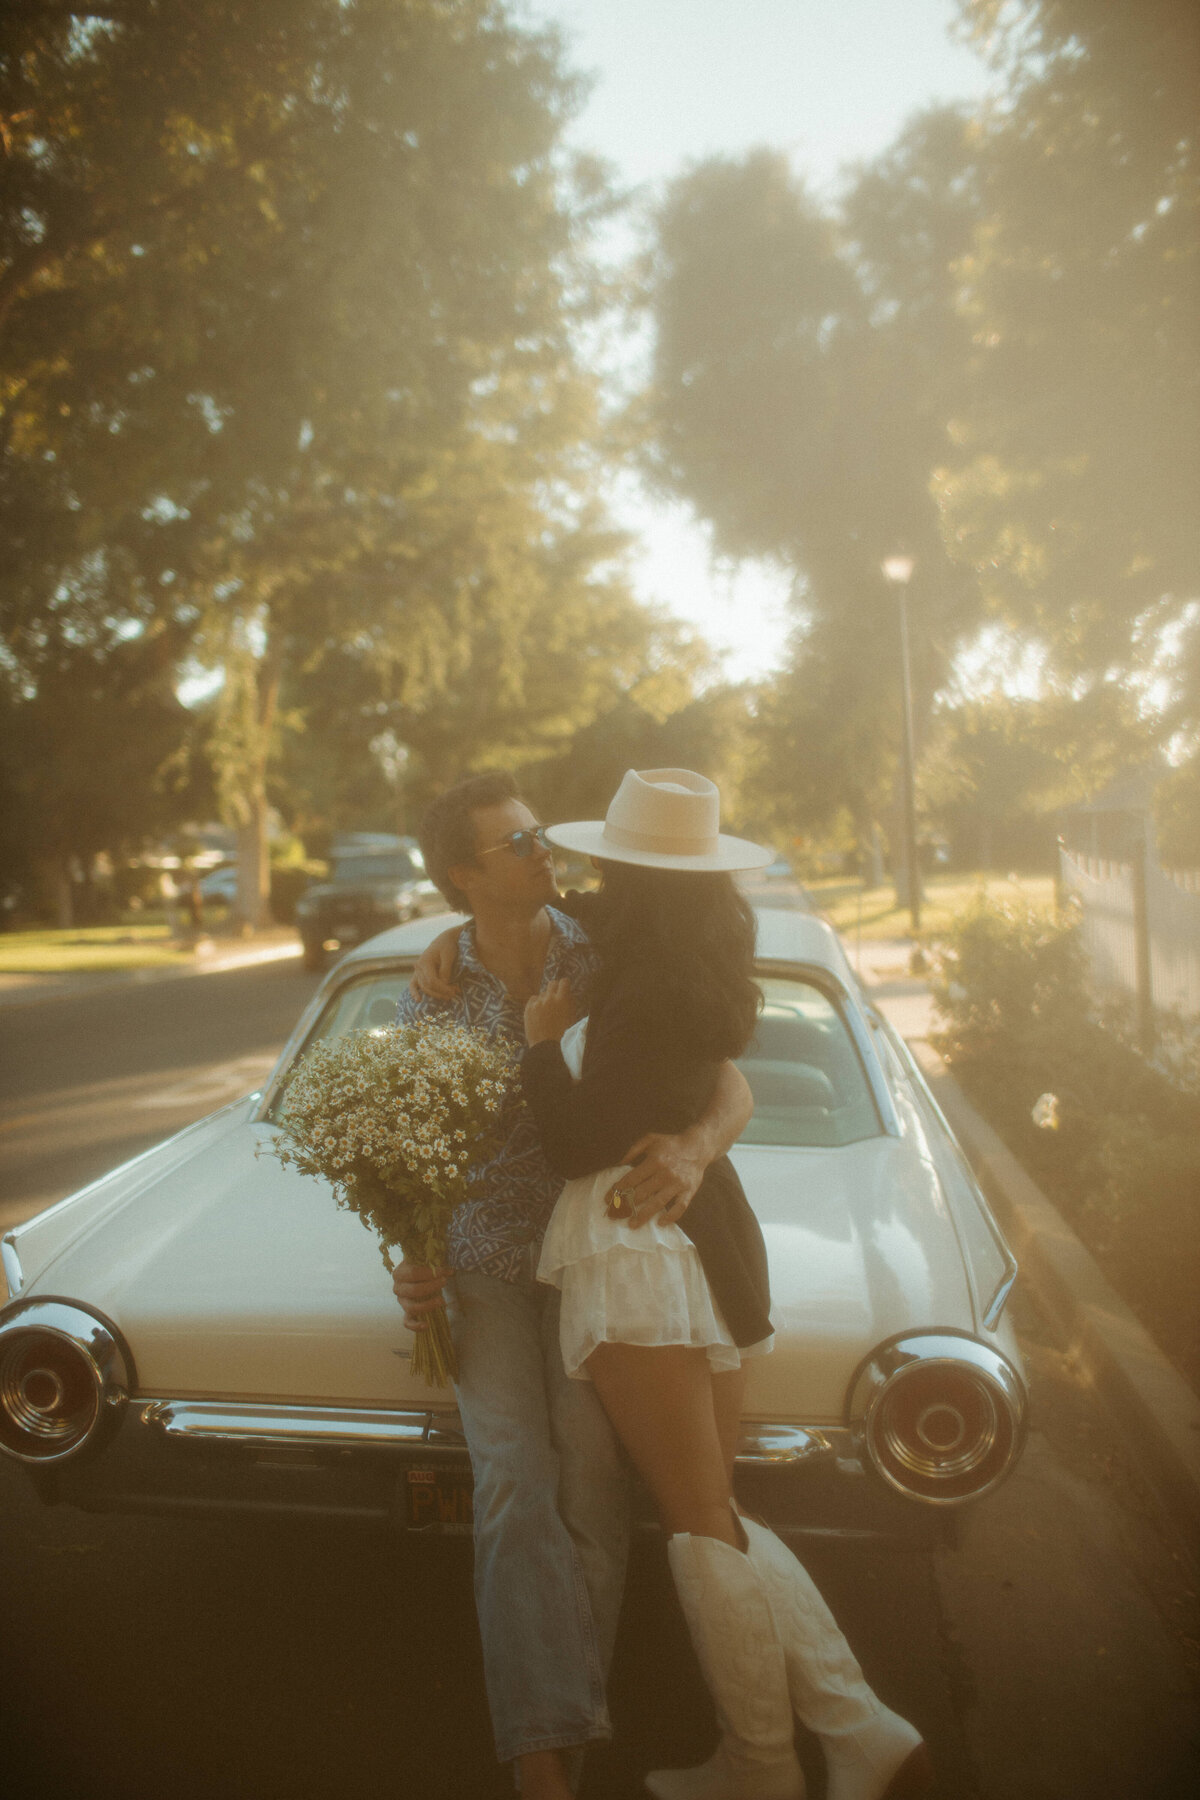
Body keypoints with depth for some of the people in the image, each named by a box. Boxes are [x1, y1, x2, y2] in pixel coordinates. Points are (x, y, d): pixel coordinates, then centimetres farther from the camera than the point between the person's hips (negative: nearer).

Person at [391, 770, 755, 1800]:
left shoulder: (610, 966, -7)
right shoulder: (432, 997, -2)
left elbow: (731, 1087, -10)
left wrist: (696, 1147, -32)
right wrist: (411, 1267, -10)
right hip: (483, 1260, 1)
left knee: (593, 1480, -15)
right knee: (515, 1484, -17)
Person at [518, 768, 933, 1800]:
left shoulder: (649, 998, -16)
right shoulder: (703, 981, 12)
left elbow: (578, 1143, -15)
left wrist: (544, 1044, -2)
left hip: (635, 1244, -9)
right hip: (708, 1241, 9)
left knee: (700, 1521, 1)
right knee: (716, 1518, 14)